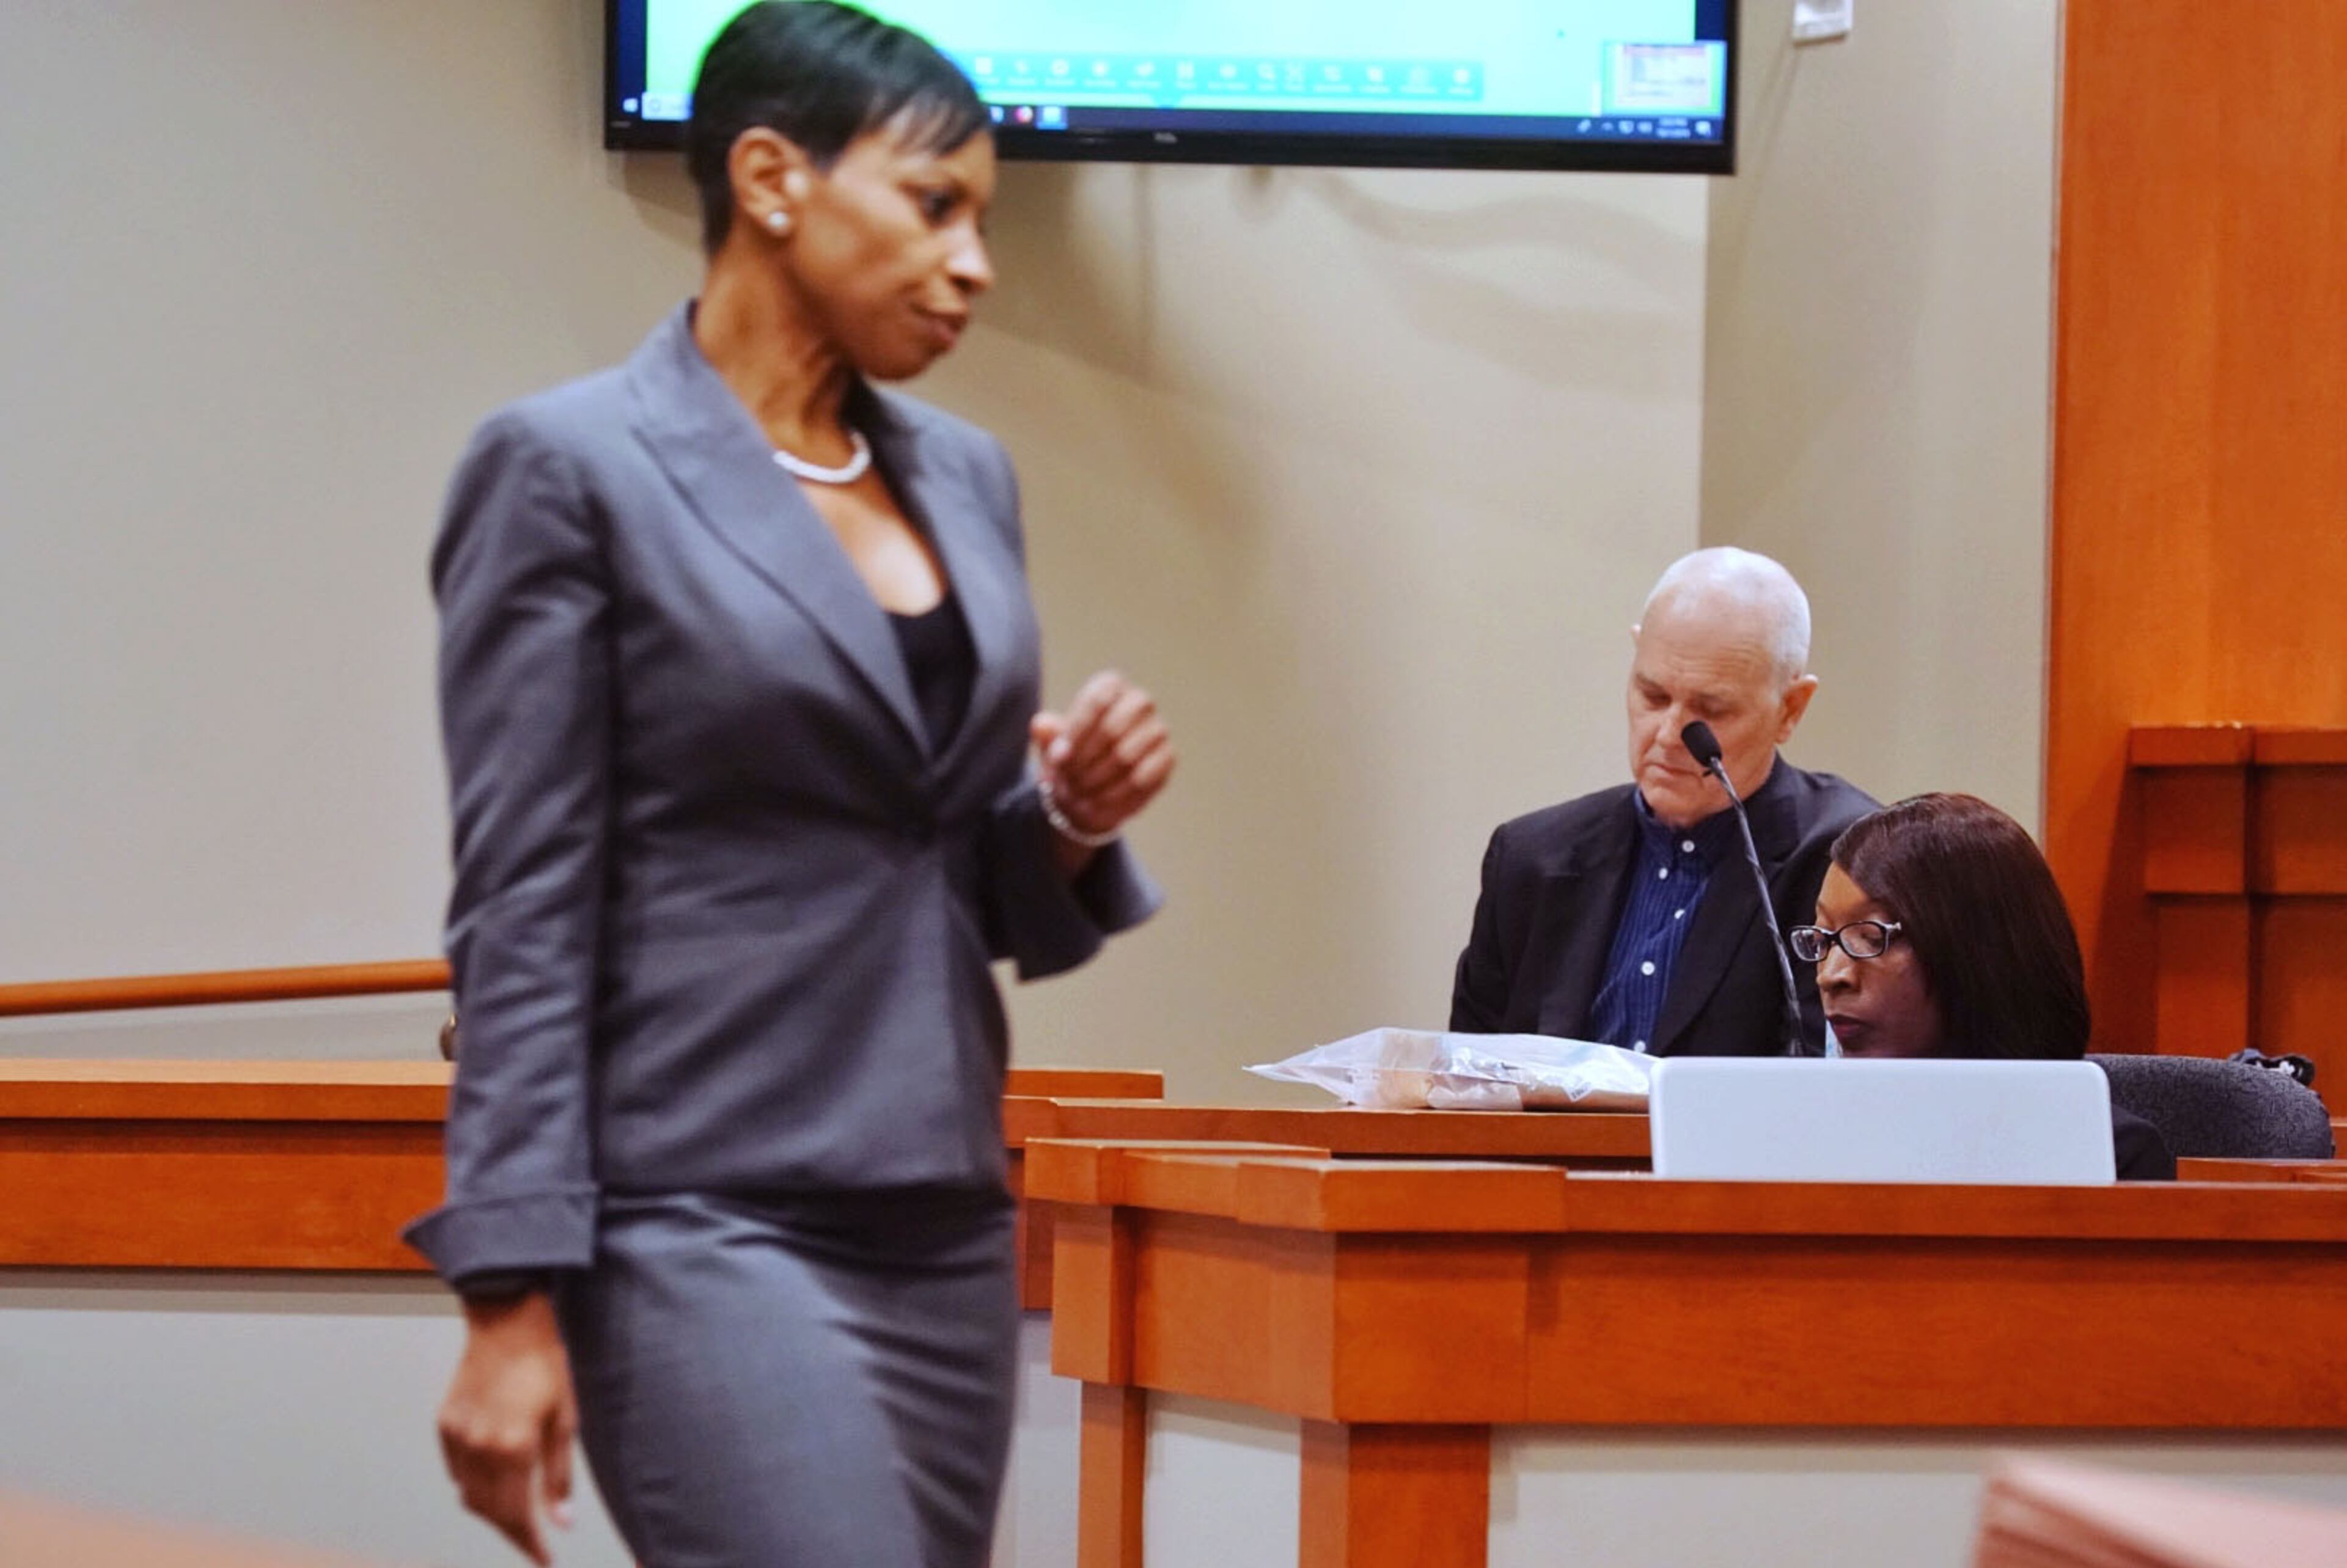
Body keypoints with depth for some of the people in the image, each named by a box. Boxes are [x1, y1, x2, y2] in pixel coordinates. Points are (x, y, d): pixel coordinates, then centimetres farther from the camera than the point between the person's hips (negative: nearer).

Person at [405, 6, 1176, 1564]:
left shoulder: (966, 477, 14)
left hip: (946, 1234, 8)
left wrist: (1072, 822, -2)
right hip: (708, 1230, -7)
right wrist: (514, 1305, -14)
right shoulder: (568, 471, -6)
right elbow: (524, 914, -10)